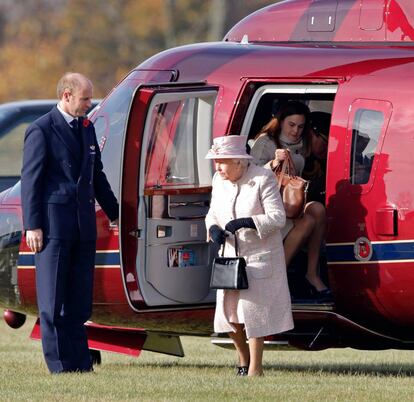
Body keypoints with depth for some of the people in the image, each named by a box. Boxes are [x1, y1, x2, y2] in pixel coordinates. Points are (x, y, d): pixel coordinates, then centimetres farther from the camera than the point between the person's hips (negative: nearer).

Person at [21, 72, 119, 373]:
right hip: (54, 224, -7)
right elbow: (30, 179, -8)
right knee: (52, 299, -1)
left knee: (80, 299, 6)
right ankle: (59, 364, 0)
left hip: (84, 224, 7)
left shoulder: (87, 128, 15)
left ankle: (80, 361, 9)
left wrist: (114, 213, 24)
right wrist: (32, 225, -13)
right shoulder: (41, 130, -7)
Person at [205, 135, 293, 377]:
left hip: (260, 256, -6)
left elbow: (278, 217, -16)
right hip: (230, 255, 6)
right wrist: (213, 229, -10)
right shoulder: (219, 181, 4)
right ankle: (244, 358, 27)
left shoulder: (263, 179, -14)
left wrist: (247, 222, -29)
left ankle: (255, 367, 3)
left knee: (253, 310, -6)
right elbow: (213, 213, 13)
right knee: (228, 310, 5)